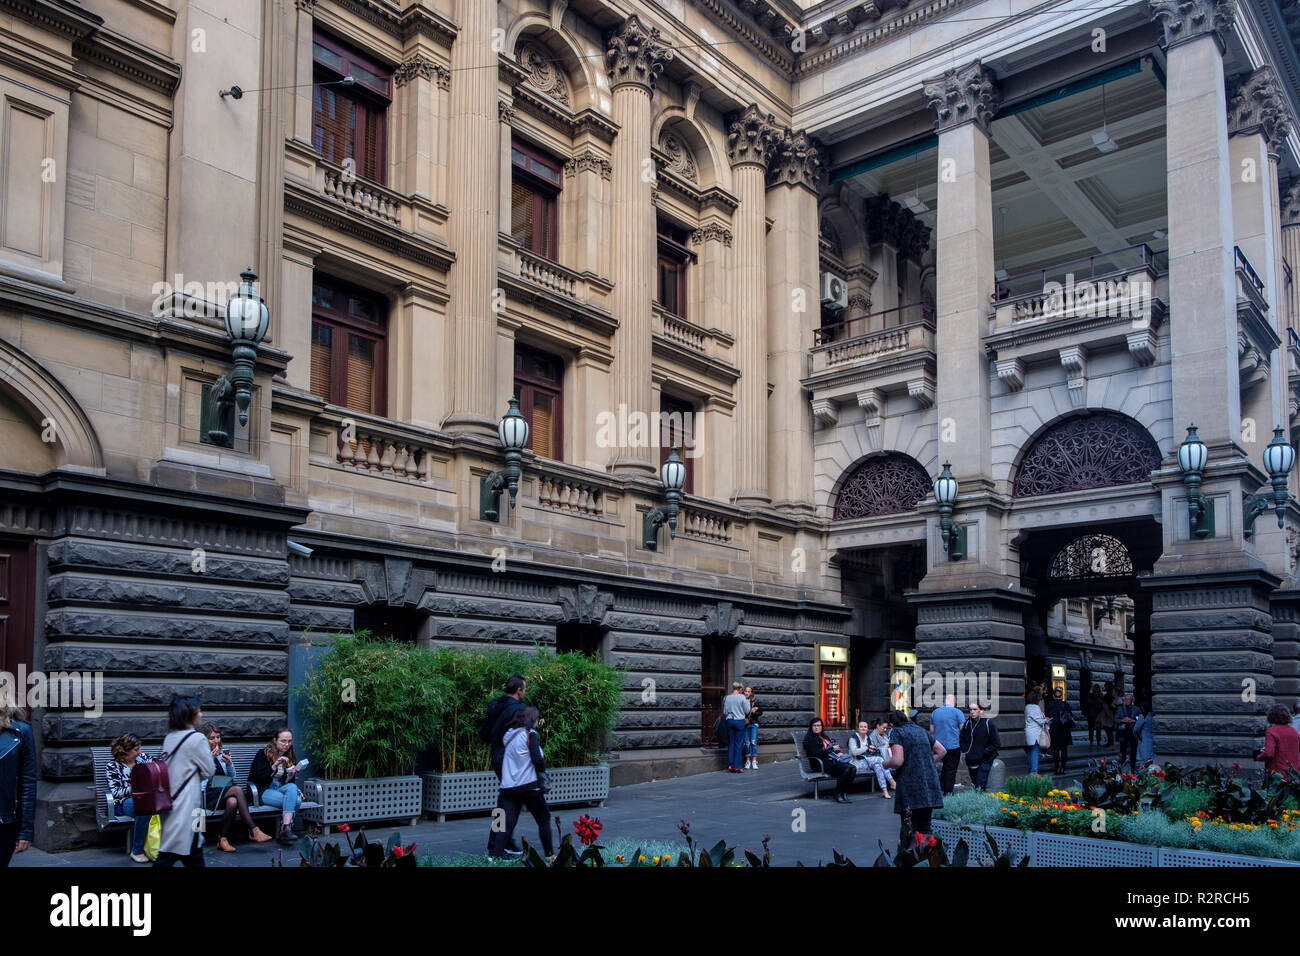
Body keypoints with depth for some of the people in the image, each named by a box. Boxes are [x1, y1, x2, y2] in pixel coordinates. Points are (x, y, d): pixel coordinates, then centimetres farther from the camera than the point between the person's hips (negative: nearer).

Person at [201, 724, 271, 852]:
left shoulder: (222, 753, 17)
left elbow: (232, 776, 15)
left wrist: (228, 763, -5)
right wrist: (211, 759, -14)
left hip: (223, 793, 5)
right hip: (207, 796, -5)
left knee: (233, 802, -34)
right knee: (237, 789, -32)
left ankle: (223, 840, -26)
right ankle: (253, 831, -34)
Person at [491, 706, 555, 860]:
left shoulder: (508, 735, 13)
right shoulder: (530, 734, -7)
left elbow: (501, 760, 16)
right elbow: (537, 759, -15)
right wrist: (542, 770, 1)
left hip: (508, 787, 5)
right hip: (528, 786, -5)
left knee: (507, 823, 2)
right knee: (544, 819, 12)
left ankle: (496, 856, -10)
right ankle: (550, 854, 18)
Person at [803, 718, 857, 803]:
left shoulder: (824, 737, 27)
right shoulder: (809, 738, 3)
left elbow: (836, 747, 25)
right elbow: (816, 753, -11)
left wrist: (839, 752, 1)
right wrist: (832, 749, -9)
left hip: (832, 760, 8)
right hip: (821, 763, -8)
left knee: (853, 768, -19)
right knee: (845, 769, -30)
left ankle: (844, 793, -14)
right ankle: (838, 795, -17)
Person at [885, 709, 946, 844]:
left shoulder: (897, 732, -4)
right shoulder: (921, 730, 17)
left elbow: (898, 761, -15)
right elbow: (941, 751, 22)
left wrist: (886, 764, 4)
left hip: (910, 788, -6)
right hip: (930, 785, 6)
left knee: (908, 828, -2)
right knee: (925, 826, 13)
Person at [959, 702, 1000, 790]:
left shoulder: (989, 724, -8)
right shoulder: (967, 723, 4)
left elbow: (996, 744, -5)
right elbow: (961, 739, 20)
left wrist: (984, 753, -10)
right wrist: (964, 751, 5)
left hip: (984, 761, -5)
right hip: (971, 761, 5)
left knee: (979, 787, -13)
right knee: (974, 784, 11)